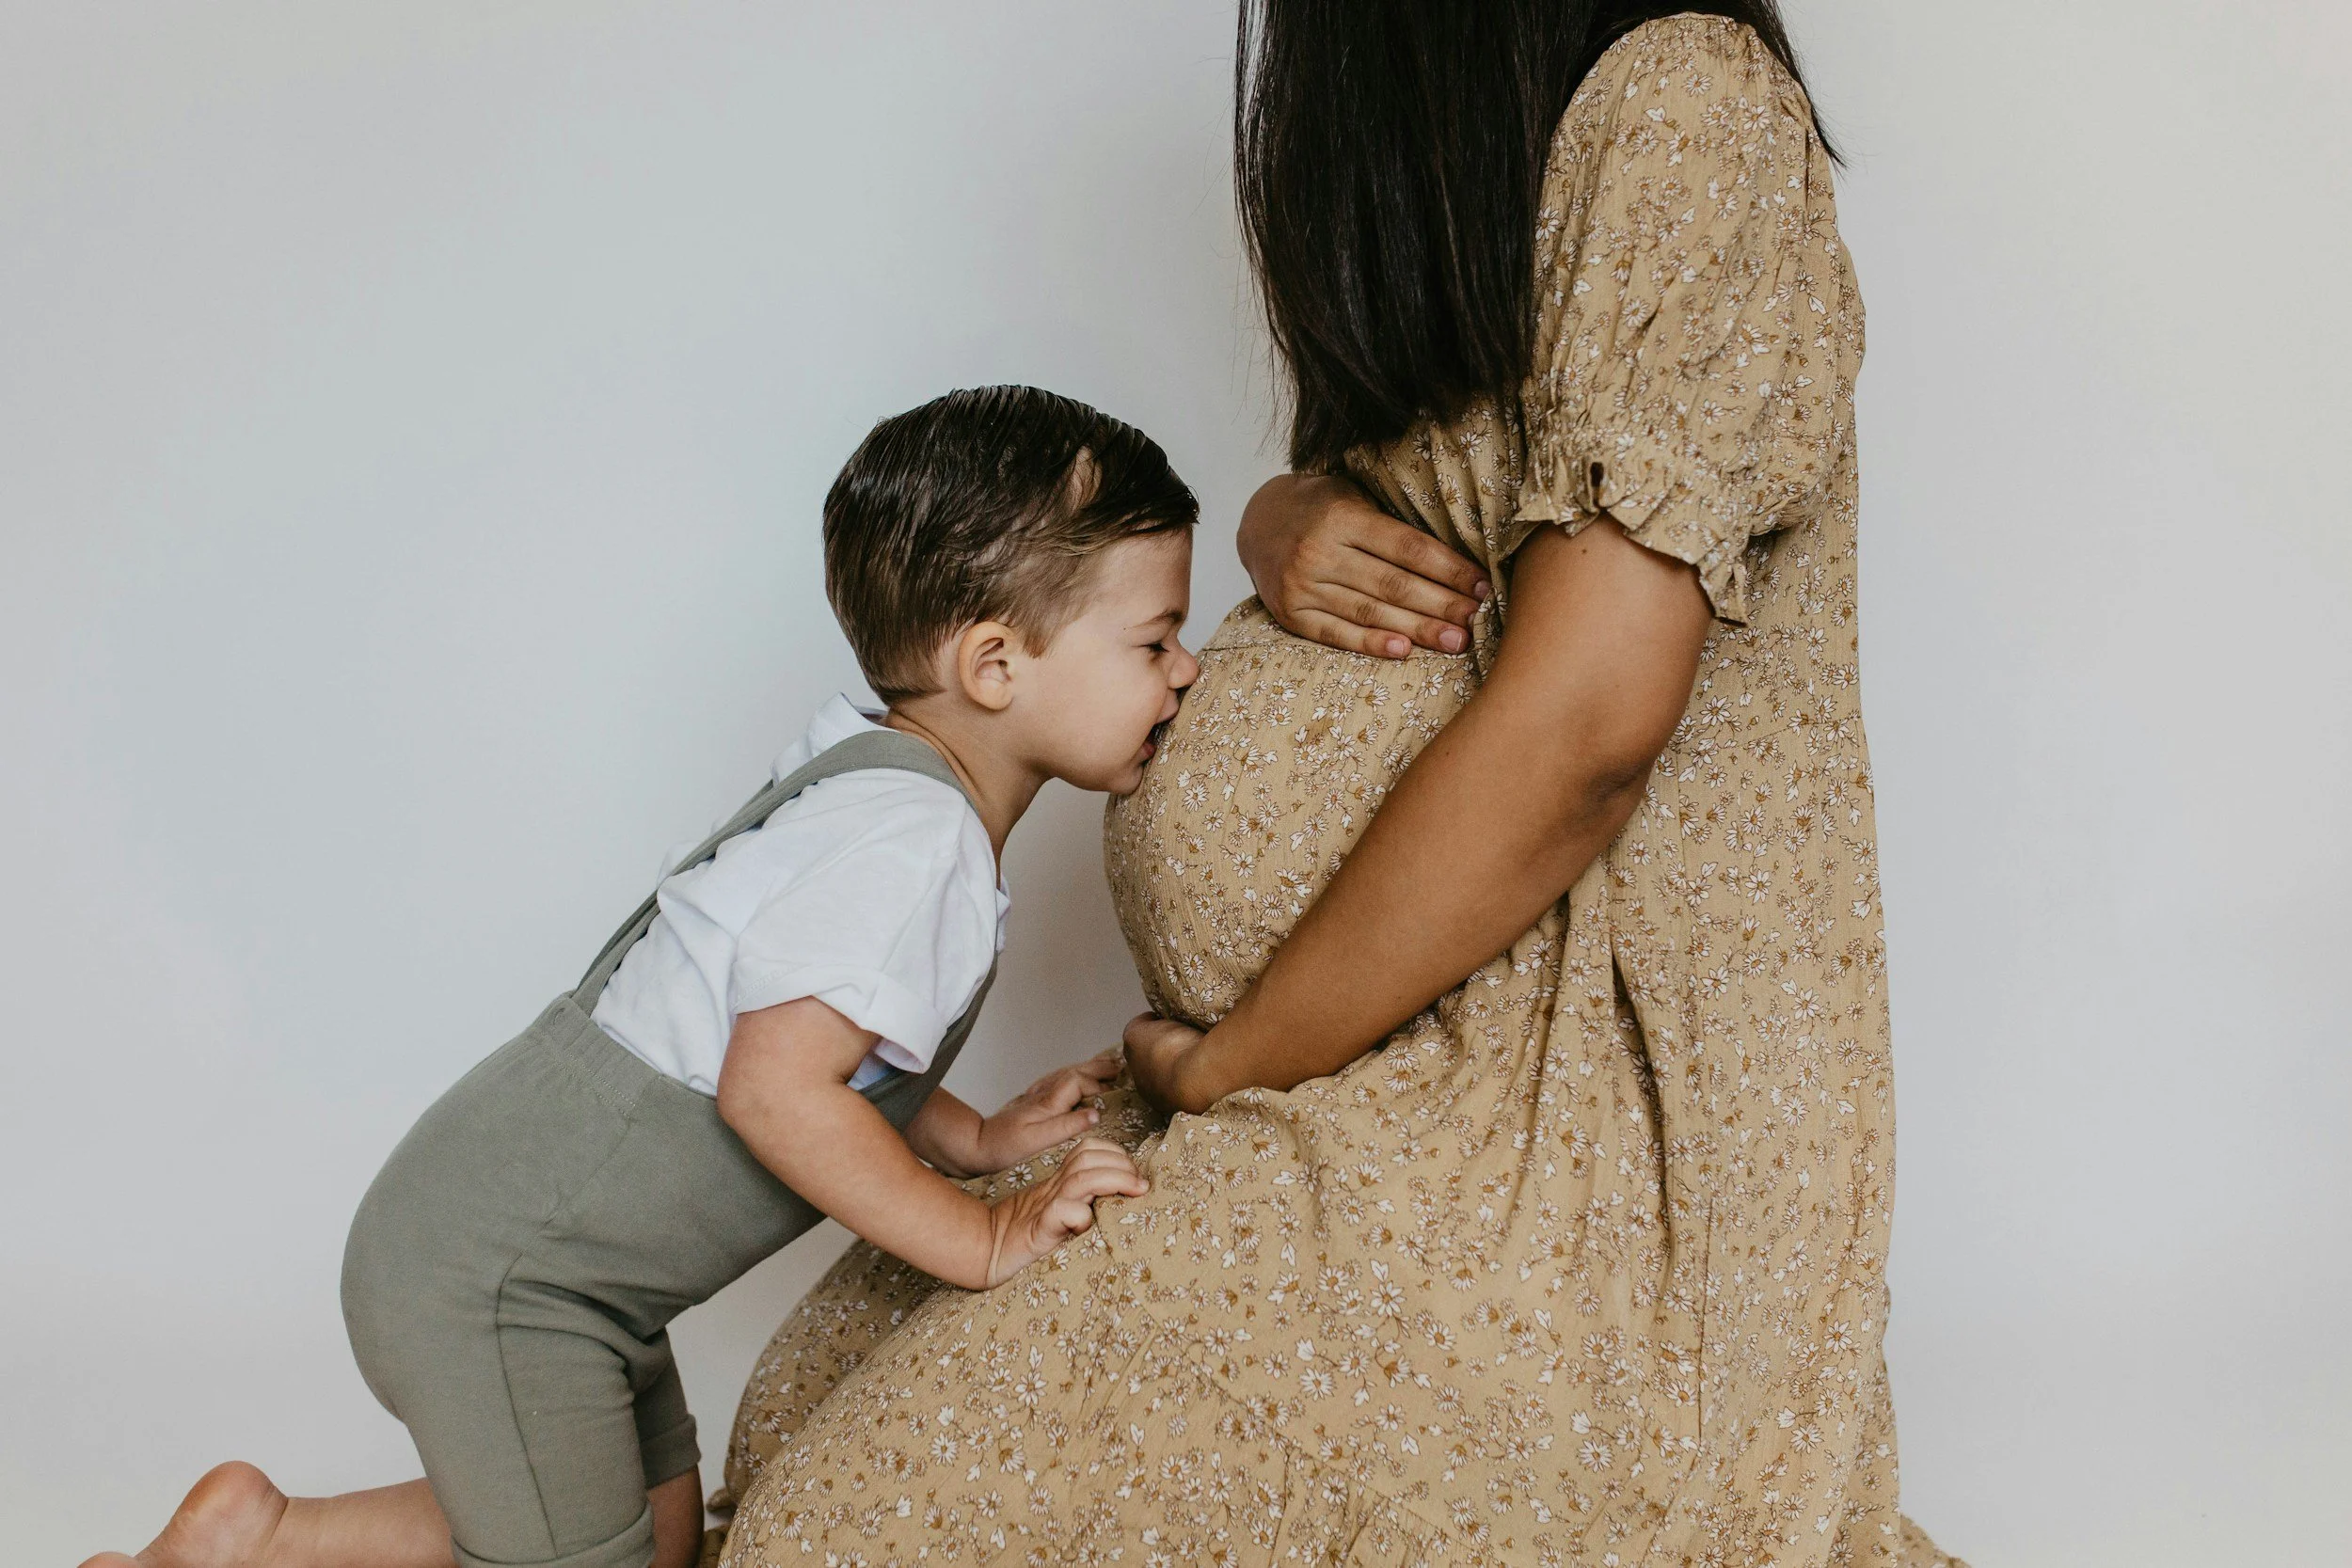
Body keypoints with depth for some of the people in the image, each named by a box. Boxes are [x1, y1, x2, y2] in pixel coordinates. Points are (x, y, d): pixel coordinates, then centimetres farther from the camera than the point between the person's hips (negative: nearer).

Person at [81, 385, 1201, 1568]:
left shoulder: (881, 789, 8)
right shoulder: (906, 839, -24)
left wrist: (979, 1140, 8)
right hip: (496, 1271, -10)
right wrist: (983, 1242, -22)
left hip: (534, 1243, 10)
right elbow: (772, 1088, -31)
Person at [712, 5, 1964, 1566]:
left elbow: (1579, 733, -22)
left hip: (1562, 1102, -10)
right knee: (847, 1372, 9)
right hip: (1408, 1075, 10)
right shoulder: (1477, 154, 15)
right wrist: (1289, 521, -5)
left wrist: (1233, 1065, -12)